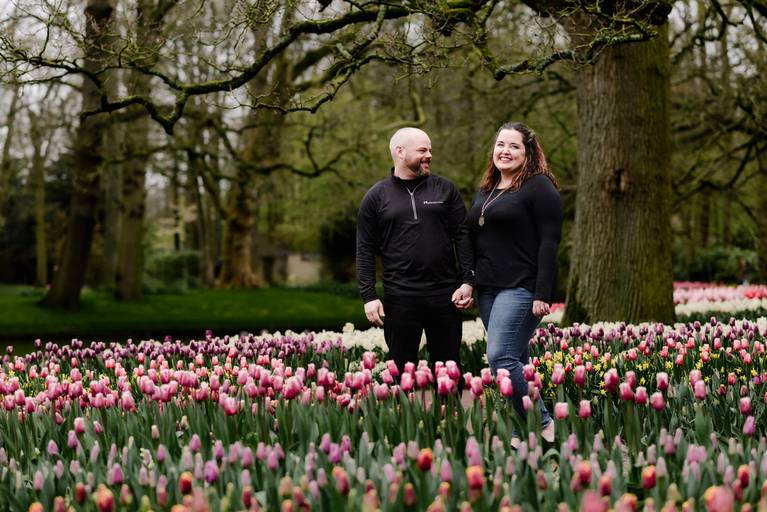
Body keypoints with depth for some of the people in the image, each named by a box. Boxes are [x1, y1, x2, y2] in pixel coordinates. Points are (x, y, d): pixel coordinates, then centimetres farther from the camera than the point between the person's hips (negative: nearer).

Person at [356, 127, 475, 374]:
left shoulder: (445, 189, 8)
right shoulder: (376, 197, 4)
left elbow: (462, 236, 5)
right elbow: (365, 250, 4)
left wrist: (468, 281, -5)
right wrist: (369, 296, -4)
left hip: (444, 295, 1)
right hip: (400, 298, -1)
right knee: (402, 370, 4)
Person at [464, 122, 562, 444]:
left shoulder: (539, 187, -6)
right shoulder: (485, 191, 18)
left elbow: (549, 243, -13)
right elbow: (473, 240, 23)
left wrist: (543, 294, -19)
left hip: (521, 288, -8)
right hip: (488, 289, 8)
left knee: (501, 357, -19)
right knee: (515, 360, 8)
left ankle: (542, 424, -10)